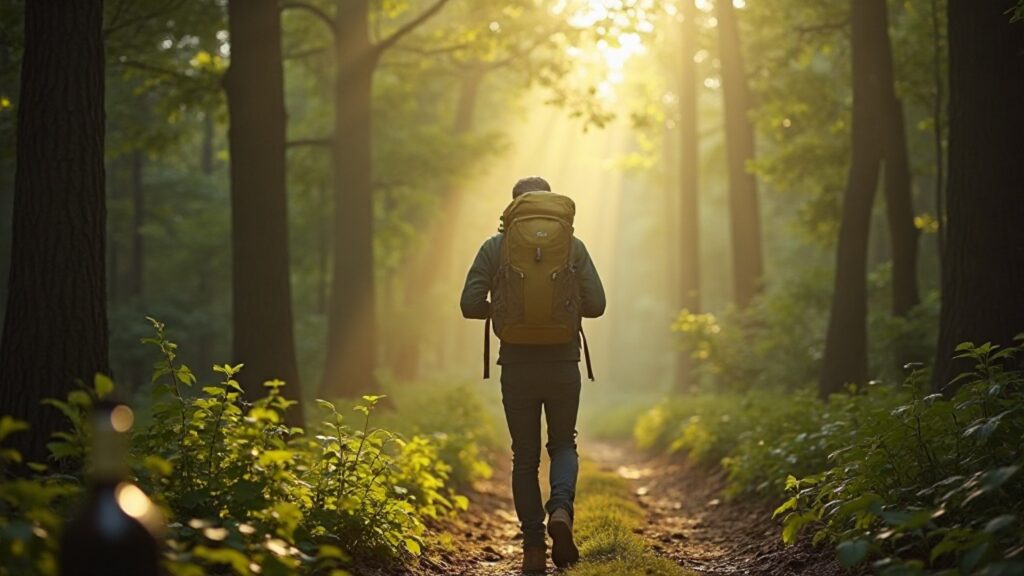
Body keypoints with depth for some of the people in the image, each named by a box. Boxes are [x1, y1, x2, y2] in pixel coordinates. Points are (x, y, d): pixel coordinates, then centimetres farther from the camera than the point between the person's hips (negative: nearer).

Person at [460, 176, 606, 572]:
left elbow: (471, 305, -5)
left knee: (525, 458, 12)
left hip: (517, 368, 0)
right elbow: (595, 304, -2)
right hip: (563, 365, 0)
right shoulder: (572, 245, 1)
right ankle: (561, 509, -9)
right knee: (563, 445, 19)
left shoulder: (495, 247, 0)